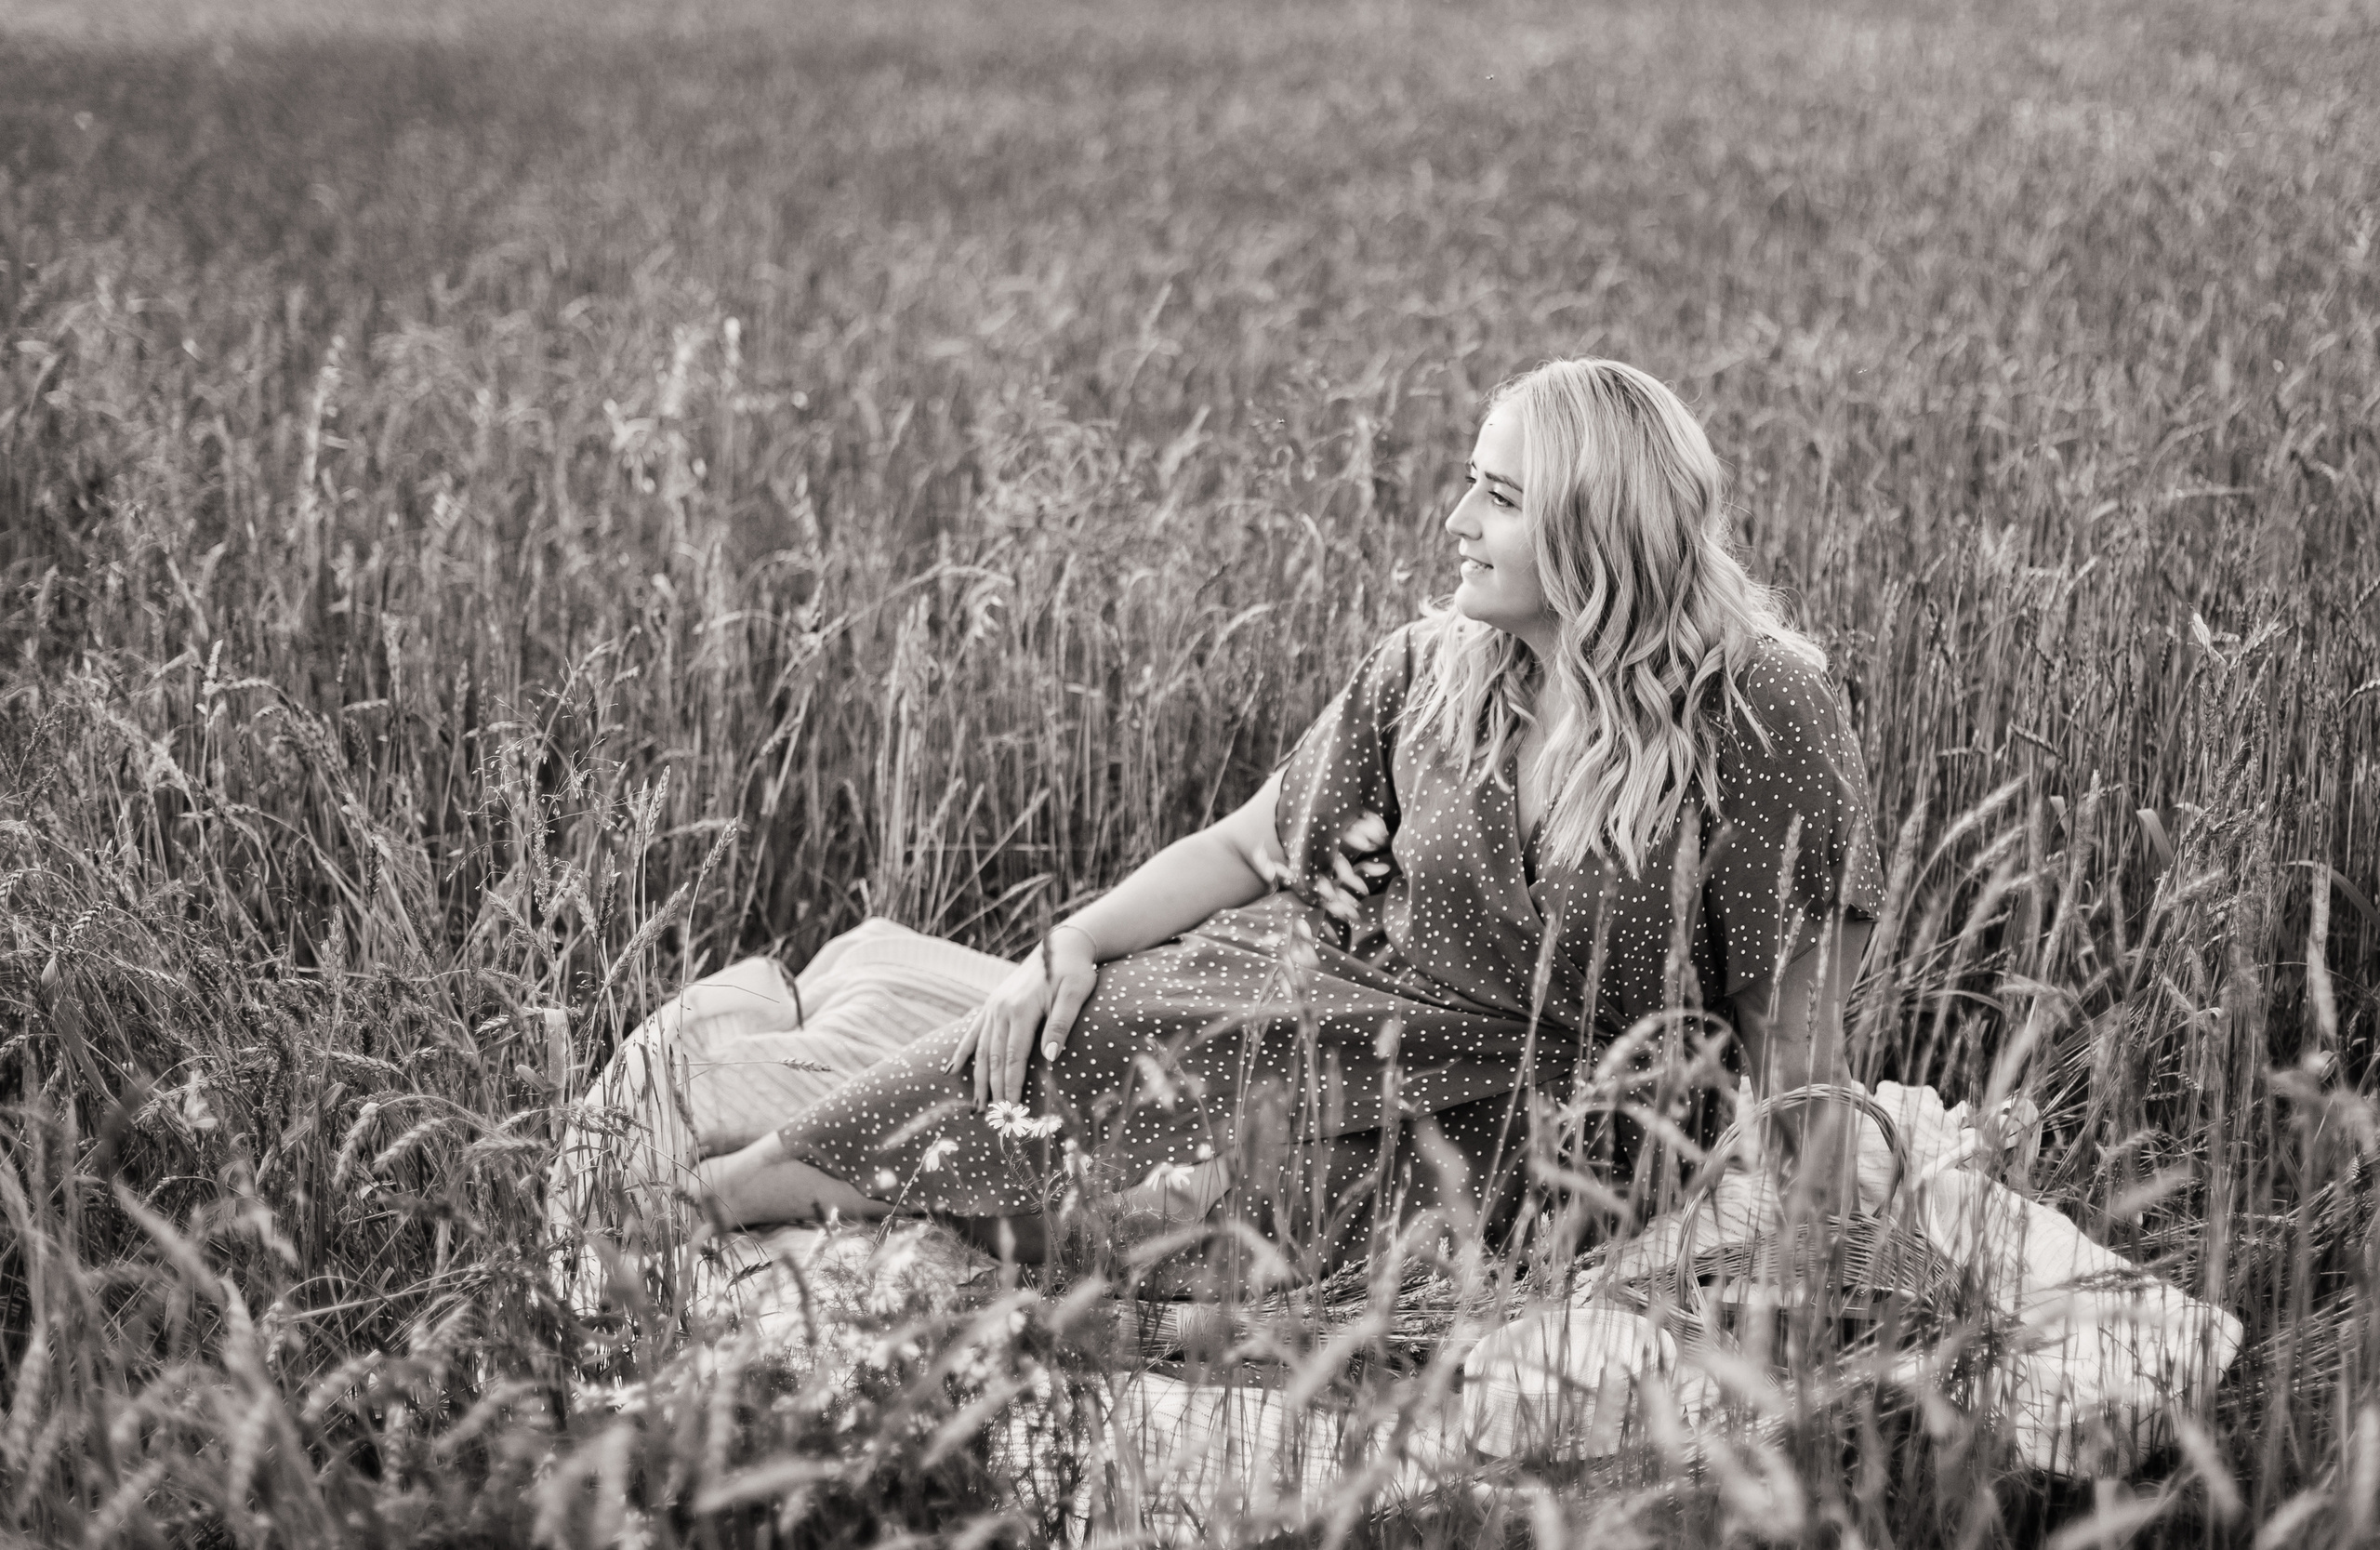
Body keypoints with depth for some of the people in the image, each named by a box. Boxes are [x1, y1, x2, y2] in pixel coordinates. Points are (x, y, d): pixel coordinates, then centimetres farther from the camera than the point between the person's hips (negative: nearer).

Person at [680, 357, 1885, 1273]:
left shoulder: (1762, 716, -16)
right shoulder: (1428, 673, -2)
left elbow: (1794, 1025, -11)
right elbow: (1250, 847, 6)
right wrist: (1075, 943, -8)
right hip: (1359, 1002, 4)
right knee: (1062, 1033, -21)